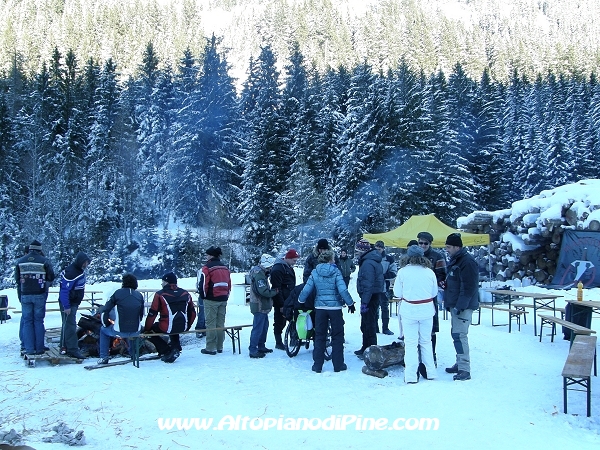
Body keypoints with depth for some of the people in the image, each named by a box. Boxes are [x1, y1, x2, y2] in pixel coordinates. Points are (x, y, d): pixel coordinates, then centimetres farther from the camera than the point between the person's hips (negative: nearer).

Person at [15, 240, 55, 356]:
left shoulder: (20, 261, 3)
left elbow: (17, 279, 8)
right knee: (38, 321, 6)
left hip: (25, 295, 2)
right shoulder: (44, 261, -6)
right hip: (39, 295, -2)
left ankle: (29, 348, 5)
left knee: (27, 321, 7)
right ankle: (39, 347, 7)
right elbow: (51, 277, -2)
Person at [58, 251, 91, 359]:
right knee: (70, 325, -9)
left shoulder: (80, 270, 5)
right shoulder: (71, 273, -25)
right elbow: (64, 290, -26)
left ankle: (64, 347, 27)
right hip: (68, 303, -10)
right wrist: (66, 306, -26)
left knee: (67, 325, 17)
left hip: (74, 302, 10)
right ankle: (72, 349, -7)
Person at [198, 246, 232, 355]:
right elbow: (229, 284, 14)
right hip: (223, 299, 7)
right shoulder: (225, 267, 12)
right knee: (220, 323, 12)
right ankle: (219, 347, 16)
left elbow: (203, 283, -13)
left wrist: (202, 295, 1)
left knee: (210, 324, -2)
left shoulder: (208, 267, -10)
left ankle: (211, 348, -1)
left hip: (211, 299, -7)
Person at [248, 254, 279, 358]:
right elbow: (263, 291, -27)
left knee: (264, 326, 19)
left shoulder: (261, 272, 14)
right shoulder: (259, 274, -20)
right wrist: (275, 291, -13)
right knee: (258, 328, -6)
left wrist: (272, 291, 2)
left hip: (263, 306, 11)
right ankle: (253, 350, -1)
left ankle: (261, 346, 31)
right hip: (259, 306, -11)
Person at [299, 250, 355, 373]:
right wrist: (350, 303, -2)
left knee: (319, 336, 11)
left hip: (320, 307, 2)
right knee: (337, 336, 9)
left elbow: (306, 290, 0)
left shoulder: (315, 273, 0)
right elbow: (343, 290, -14)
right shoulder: (336, 272, -8)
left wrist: (300, 301, 18)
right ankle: (338, 365, 12)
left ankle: (317, 365, 12)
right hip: (335, 307, -2)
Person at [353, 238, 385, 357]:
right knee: (365, 325, 19)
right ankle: (366, 348, 30)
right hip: (376, 295, 11)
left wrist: (364, 302, -25)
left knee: (369, 325, -3)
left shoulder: (368, 263, -20)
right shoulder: (373, 260, 14)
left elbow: (368, 285, -25)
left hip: (370, 297, -11)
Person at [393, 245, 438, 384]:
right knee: (426, 341, 16)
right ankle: (430, 372, 22)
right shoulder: (430, 272, -2)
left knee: (411, 343, 4)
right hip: (427, 310, 3)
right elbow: (434, 293, 7)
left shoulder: (403, 272, -9)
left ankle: (411, 375, 4)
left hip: (409, 310, -3)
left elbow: (397, 293, -2)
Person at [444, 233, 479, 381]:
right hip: (455, 305, 10)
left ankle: (464, 370, -10)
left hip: (463, 306, -10)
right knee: (456, 334, 15)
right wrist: (448, 302, 19)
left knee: (460, 335, -13)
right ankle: (460, 363, 25)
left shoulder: (467, 262, -16)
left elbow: (469, 287, -22)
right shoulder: (454, 260, 15)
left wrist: (460, 306, -22)